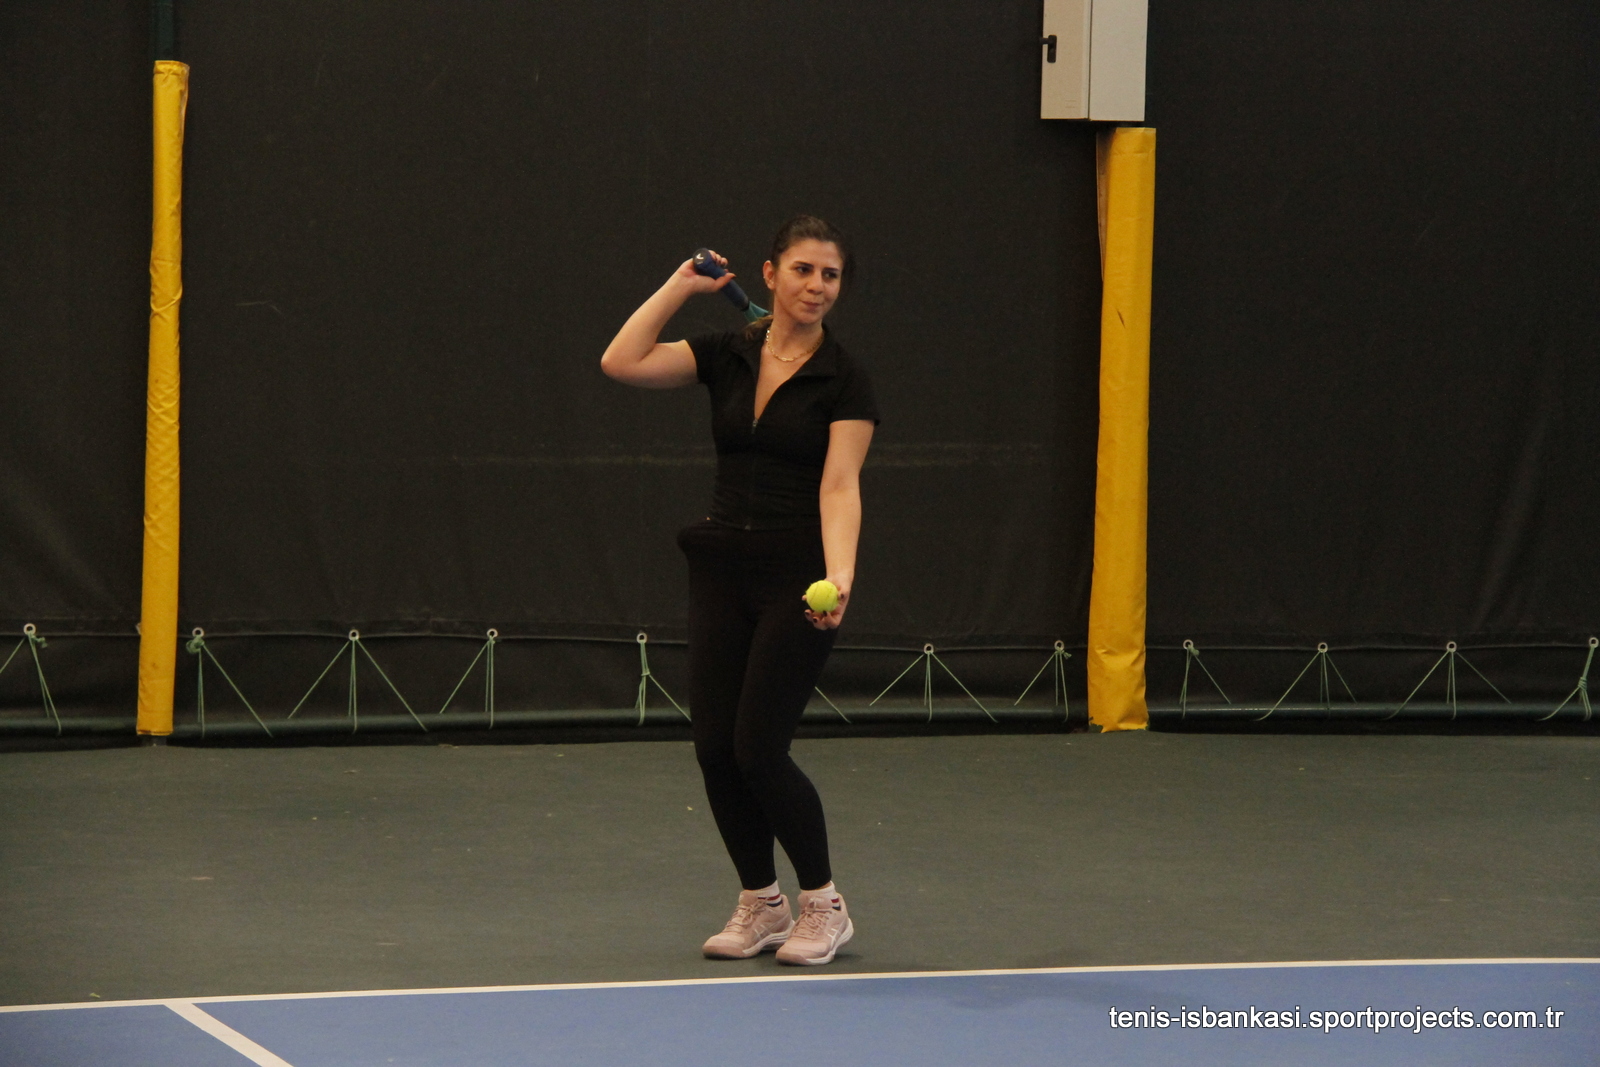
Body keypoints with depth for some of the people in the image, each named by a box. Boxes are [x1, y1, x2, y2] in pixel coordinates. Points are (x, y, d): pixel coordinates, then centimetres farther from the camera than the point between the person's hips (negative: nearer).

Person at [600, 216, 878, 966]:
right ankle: (761, 906, 20)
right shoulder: (727, 357, 5)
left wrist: (840, 575, -31)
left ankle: (824, 907, 9)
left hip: (796, 580, -5)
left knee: (758, 748, -9)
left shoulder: (845, 381, -6)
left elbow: (840, 487, -16)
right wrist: (682, 284, -2)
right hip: (722, 572, 5)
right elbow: (622, 362, -7)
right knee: (715, 747, 3)